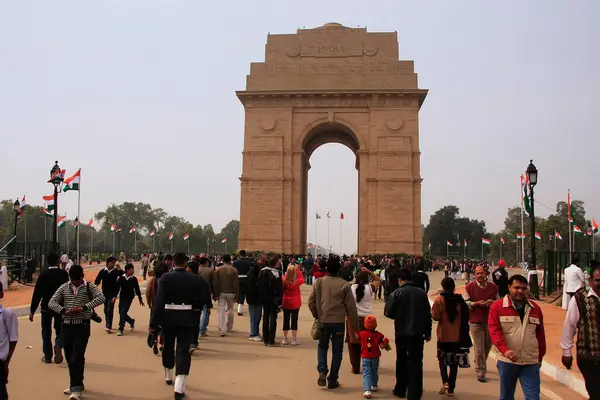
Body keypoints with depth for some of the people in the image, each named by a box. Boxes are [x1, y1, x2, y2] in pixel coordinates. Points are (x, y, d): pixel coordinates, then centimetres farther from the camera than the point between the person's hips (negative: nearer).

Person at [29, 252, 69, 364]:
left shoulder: (43, 275, -8)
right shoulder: (64, 273, -7)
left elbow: (37, 294, -8)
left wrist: (32, 311, -3)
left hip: (46, 307, 0)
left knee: (46, 332, 12)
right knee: (60, 330, 14)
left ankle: (48, 357, 15)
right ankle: (58, 345, -15)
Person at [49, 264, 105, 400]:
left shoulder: (89, 287, -3)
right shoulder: (64, 287, 7)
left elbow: (101, 298, -17)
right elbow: (52, 302, 1)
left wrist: (83, 308, -25)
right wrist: (64, 311, -17)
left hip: (82, 326, -4)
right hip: (67, 325, 4)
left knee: (77, 357, -9)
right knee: (69, 357, 12)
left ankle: (76, 389, -5)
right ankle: (76, 384, 29)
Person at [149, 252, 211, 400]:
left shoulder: (165, 277, -8)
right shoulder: (195, 278, -6)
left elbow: (159, 300, -15)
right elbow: (203, 299, -5)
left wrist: (154, 322, -15)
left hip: (168, 317, 1)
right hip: (187, 319, -1)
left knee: (168, 347, 22)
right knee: (183, 350, -1)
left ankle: (168, 377, 42)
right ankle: (179, 387, -12)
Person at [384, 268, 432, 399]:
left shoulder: (396, 293, -9)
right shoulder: (422, 293, -2)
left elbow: (389, 313, -9)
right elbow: (428, 314, 0)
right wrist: (428, 332, 9)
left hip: (401, 332, -1)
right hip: (418, 333, 1)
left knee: (401, 361, 17)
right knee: (416, 363, 4)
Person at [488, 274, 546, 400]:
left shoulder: (535, 308, 9)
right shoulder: (497, 306, -3)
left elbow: (540, 334, 16)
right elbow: (494, 330, -11)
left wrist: (540, 356, 18)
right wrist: (505, 350, -23)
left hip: (531, 361, 2)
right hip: (507, 360, -2)